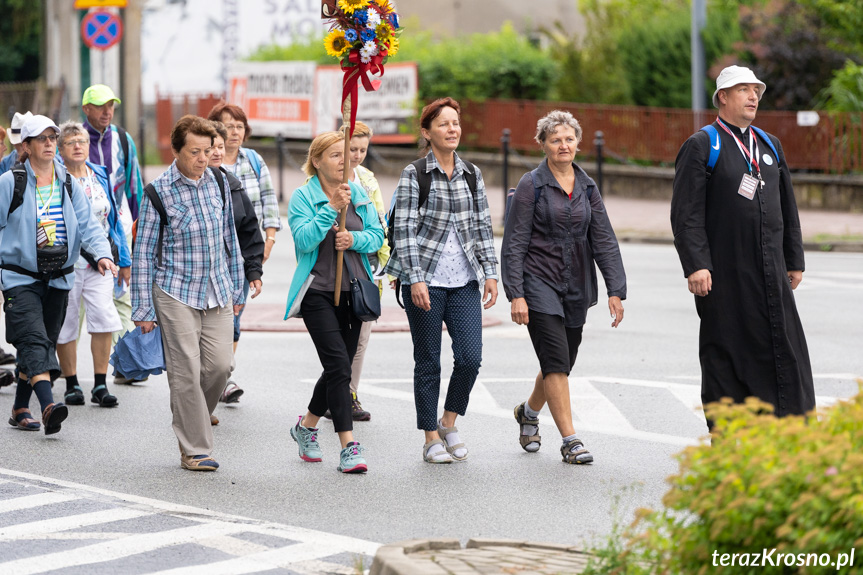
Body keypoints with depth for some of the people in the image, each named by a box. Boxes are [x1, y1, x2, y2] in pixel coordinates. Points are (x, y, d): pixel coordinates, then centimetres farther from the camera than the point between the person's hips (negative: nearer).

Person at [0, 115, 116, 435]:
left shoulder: (69, 184, 8)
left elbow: (87, 224, 0)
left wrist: (102, 254, -17)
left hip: (58, 278, 5)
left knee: (43, 343, 10)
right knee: (34, 339, -20)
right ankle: (48, 405, -34)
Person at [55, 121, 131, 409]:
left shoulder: (101, 176, 10)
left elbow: (113, 218, 16)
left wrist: (124, 260, 15)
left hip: (99, 260, 3)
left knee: (104, 318, -8)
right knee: (65, 322, 3)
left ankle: (100, 385, -2)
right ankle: (72, 385, 16)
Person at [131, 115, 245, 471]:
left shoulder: (219, 183, 7)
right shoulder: (159, 192, -8)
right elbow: (143, 254, -5)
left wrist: (237, 290, 17)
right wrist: (143, 309, -7)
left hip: (217, 292, 4)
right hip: (175, 292, -4)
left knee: (220, 364, -2)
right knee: (186, 371, -5)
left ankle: (191, 421, 23)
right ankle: (194, 449, 2)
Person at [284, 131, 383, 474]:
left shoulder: (359, 194, 9)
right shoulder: (303, 197, -5)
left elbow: (377, 236, 8)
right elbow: (304, 239, -17)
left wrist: (354, 238, -13)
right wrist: (332, 209, -25)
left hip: (353, 291, 5)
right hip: (318, 293, -5)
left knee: (339, 367, 11)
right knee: (338, 365, -14)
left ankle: (307, 426, 35)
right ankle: (348, 447, -14)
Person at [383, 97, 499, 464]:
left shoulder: (472, 174, 10)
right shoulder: (414, 175, -4)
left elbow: (482, 227, 13)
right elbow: (404, 230, -8)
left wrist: (490, 273, 6)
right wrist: (415, 279, -15)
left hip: (464, 282, 4)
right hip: (425, 281, -4)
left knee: (470, 357, -5)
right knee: (428, 361, 3)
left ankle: (450, 422, 16)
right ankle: (432, 438, 13)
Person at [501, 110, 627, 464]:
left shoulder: (588, 187, 8)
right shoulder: (531, 186, -5)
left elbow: (604, 241, 6)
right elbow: (514, 243, -7)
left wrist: (616, 290, -3)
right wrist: (516, 295, -14)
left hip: (576, 288, 5)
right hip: (540, 284, -5)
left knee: (561, 364, 12)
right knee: (556, 362, -13)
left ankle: (529, 411, 40)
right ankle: (570, 441, -11)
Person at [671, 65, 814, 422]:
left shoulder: (770, 146, 17)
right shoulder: (701, 147, -2)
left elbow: (788, 209, 21)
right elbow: (686, 213, -9)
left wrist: (794, 260, 16)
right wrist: (695, 265, -18)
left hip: (771, 273, 5)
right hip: (724, 275, -5)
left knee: (785, 352, 1)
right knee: (725, 356, 1)